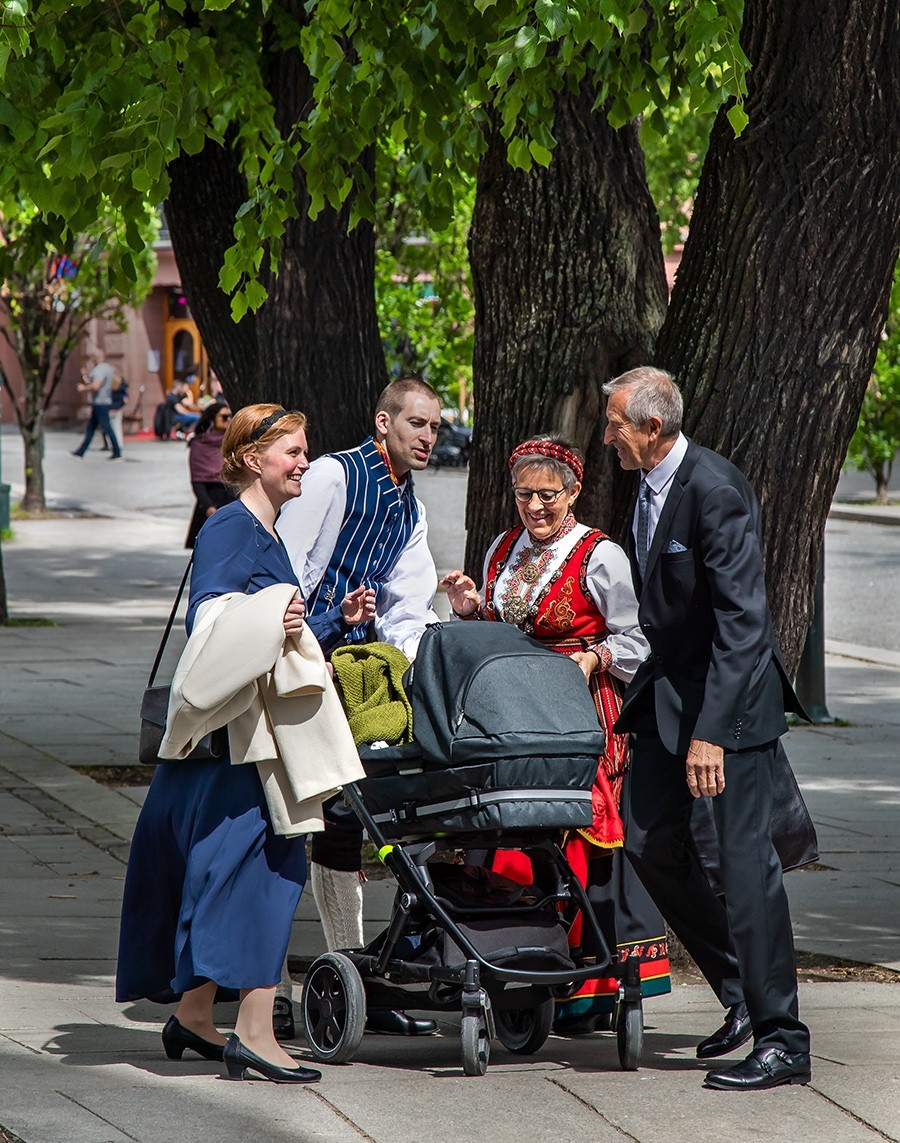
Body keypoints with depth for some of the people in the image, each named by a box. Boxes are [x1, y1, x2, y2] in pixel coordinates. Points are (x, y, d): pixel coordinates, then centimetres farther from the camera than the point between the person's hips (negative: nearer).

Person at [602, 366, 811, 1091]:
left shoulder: (715, 491, -22)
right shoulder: (647, 485, 5)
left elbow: (742, 621, -26)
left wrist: (710, 731, -29)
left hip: (731, 690, -9)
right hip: (670, 683, 9)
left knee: (745, 856, -9)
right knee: (650, 841, 8)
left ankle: (783, 1041, -3)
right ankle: (741, 990, 23)